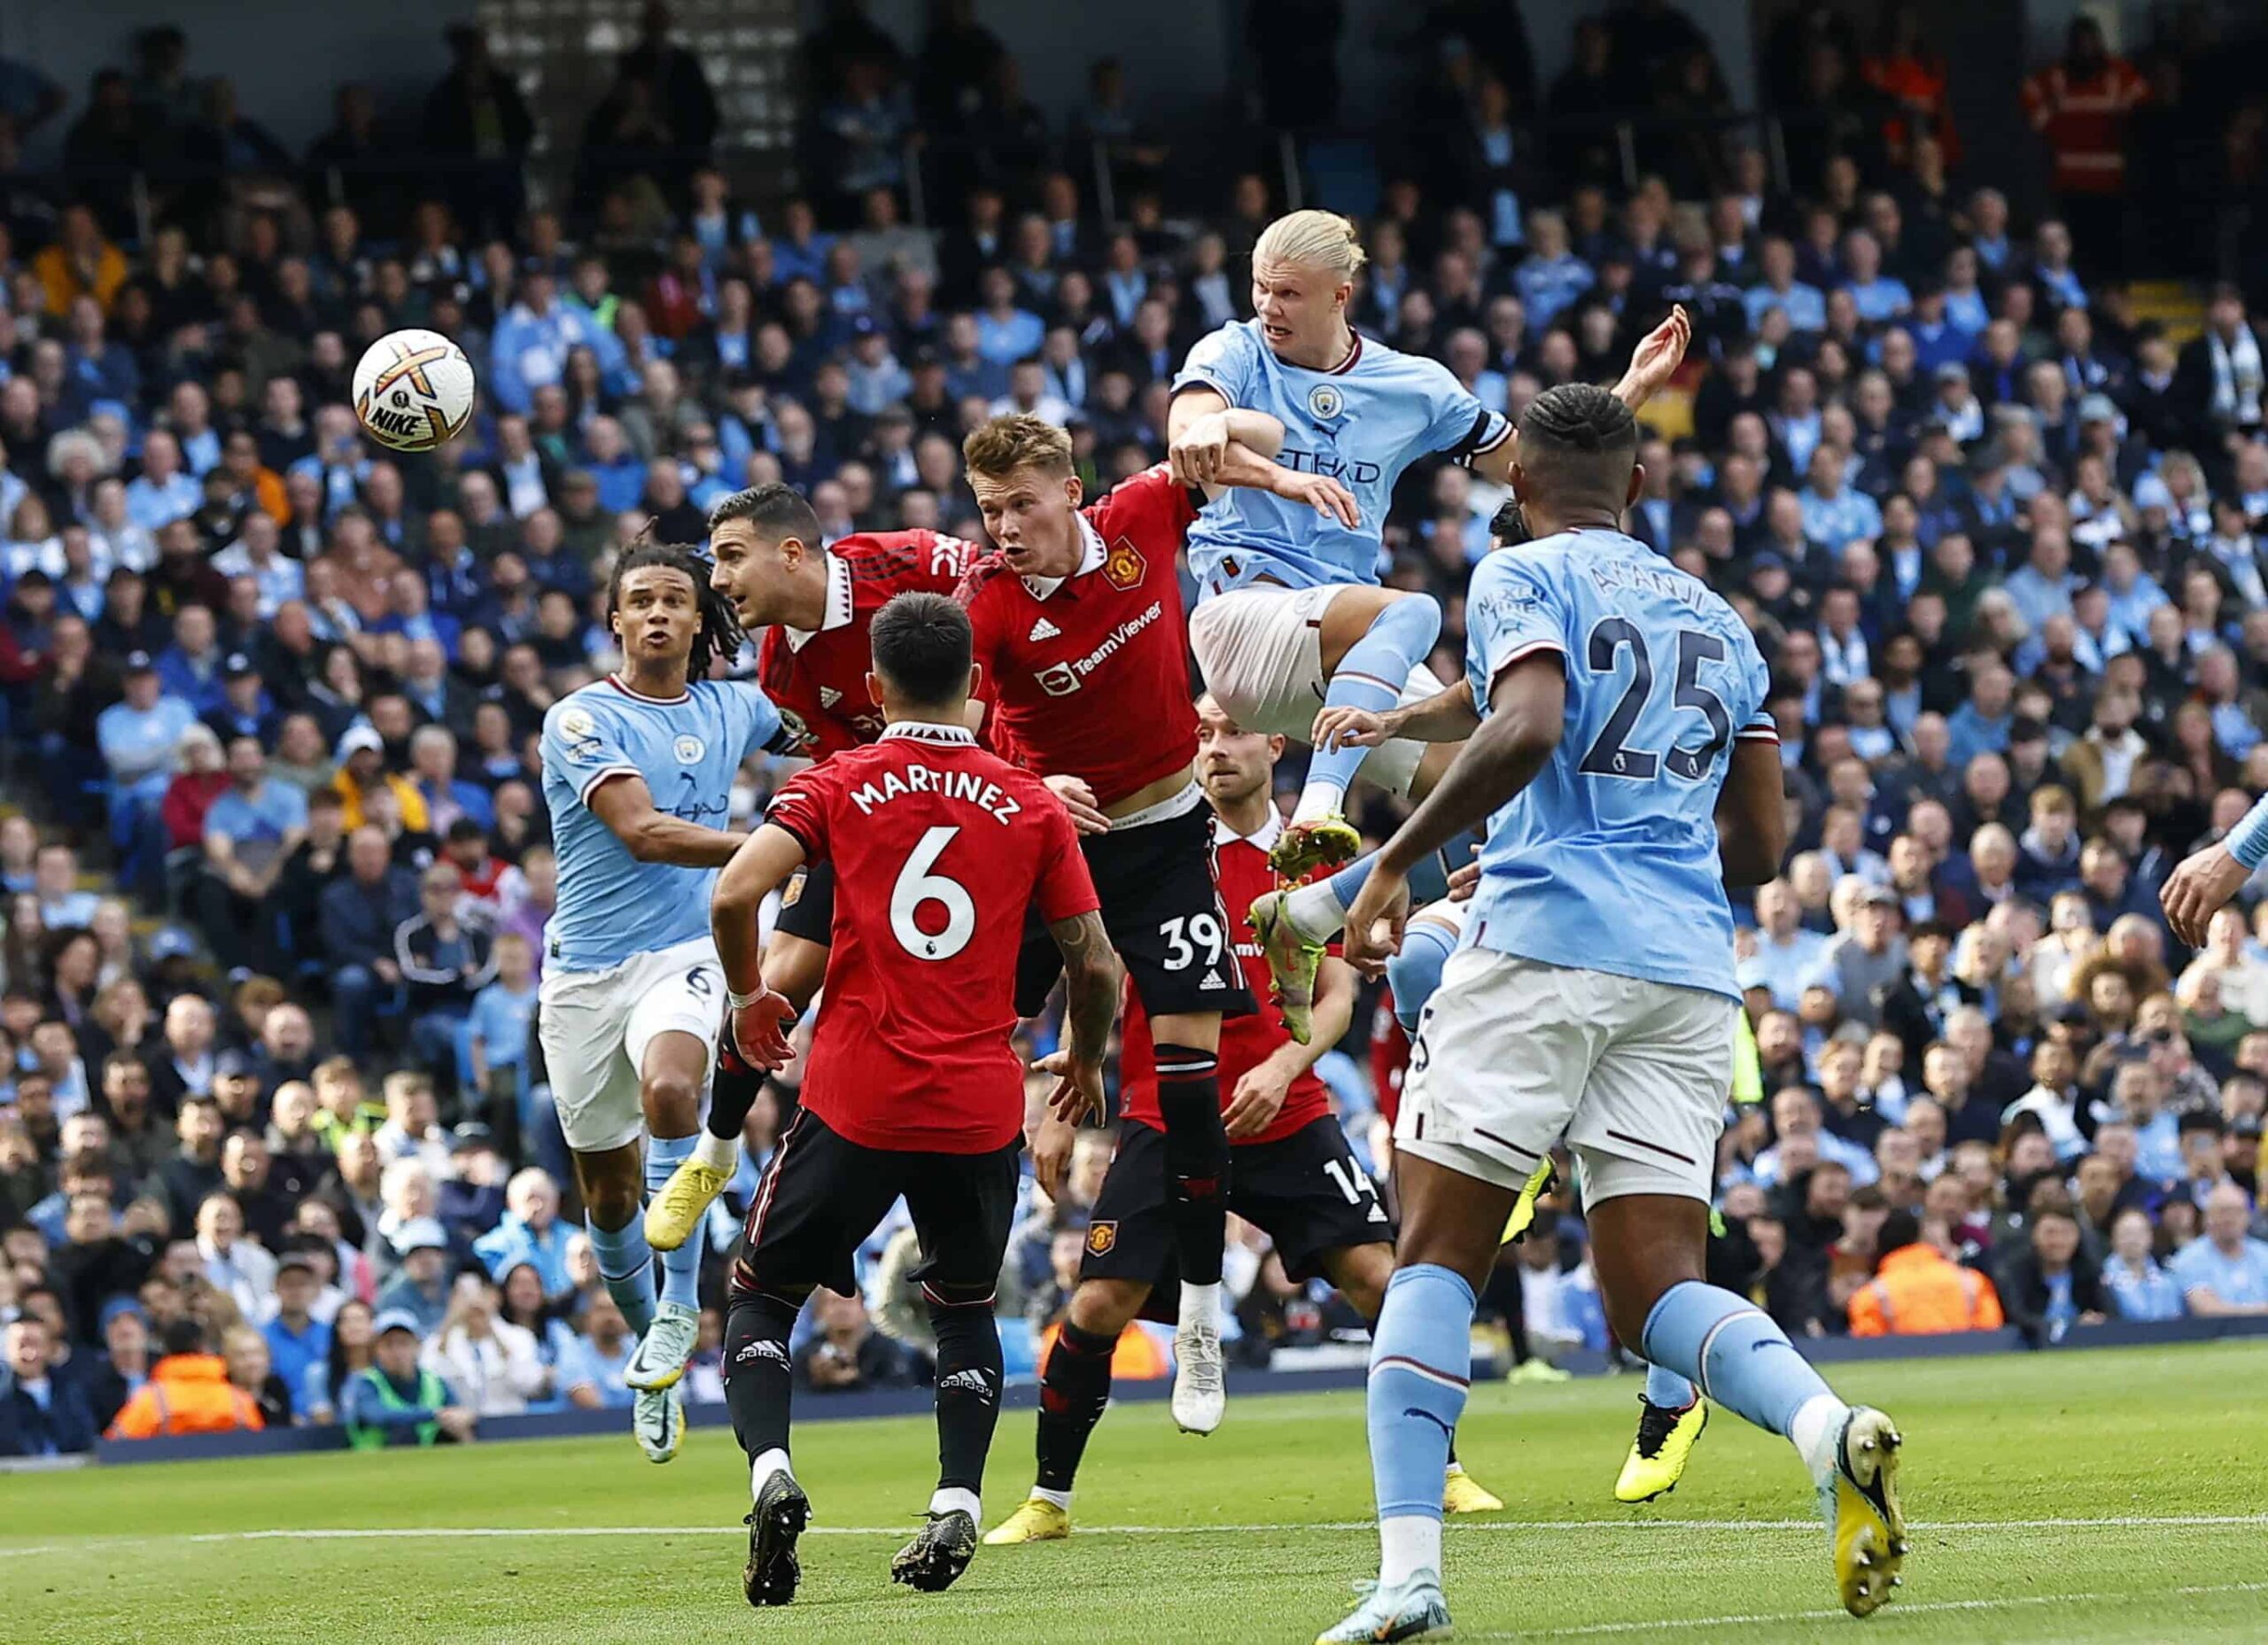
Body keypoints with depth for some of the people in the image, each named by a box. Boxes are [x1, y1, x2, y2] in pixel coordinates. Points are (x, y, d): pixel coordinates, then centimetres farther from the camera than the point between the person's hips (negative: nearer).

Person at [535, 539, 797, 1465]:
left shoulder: (732, 710, 7)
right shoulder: (582, 721, -7)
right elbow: (643, 833, -20)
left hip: (684, 954, 1)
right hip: (586, 969, -1)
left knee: (670, 1090, -32)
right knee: (607, 1188, 7)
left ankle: (680, 1305, -23)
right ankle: (654, 1360, 29)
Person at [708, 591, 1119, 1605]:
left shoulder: (839, 786, 0)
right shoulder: (1031, 806, 4)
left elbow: (736, 893, -13)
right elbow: (1095, 964, 5)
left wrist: (748, 994, 6)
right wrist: (1086, 1061, 24)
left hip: (856, 1102, -2)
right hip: (982, 1109, 2)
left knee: (760, 1293, 11)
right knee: (965, 1307, 23)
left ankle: (769, 1467, -14)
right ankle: (957, 1504, 6)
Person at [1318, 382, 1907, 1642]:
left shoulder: (1523, 580, 3)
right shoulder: (1716, 619, 22)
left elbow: (1526, 732, -17)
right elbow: (1761, 847, 21)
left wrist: (1397, 860, -10)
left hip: (1544, 938, -5)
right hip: (1688, 969, 5)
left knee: (1437, 1254, 2)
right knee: (1654, 1290, 3)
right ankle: (1827, 1426, -27)